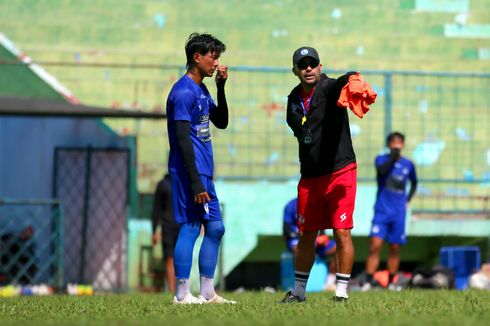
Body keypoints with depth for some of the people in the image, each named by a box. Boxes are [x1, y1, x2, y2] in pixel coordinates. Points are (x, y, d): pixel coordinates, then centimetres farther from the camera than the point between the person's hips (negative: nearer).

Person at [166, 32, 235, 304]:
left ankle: (207, 293, 15)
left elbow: (221, 122, 23)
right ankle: (182, 295, -5)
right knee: (191, 228, -8)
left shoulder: (202, 90, 16)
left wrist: (221, 87, 11)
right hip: (190, 172, -10)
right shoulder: (183, 91, -14)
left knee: (215, 228, 10)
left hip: (204, 173, 10)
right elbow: (183, 139, -19)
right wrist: (195, 182, -22)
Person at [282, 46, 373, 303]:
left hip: (340, 172, -5)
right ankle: (298, 291, 22)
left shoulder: (329, 88, -10)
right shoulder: (294, 100, 9)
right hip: (309, 178, 5)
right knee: (305, 235, 12)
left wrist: (353, 80, -58)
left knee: (342, 232, -9)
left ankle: (341, 292, -3)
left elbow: (345, 81, -34)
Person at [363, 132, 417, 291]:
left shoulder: (408, 164, 8)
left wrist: (408, 199, 12)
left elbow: (414, 183, 24)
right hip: (381, 211, -3)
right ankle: (368, 282, -16)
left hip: (398, 212, 3)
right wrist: (393, 156, -22)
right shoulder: (381, 159, 0)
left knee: (395, 248, 5)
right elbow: (382, 171, -24)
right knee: (375, 245, -13)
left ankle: (391, 283, 13)